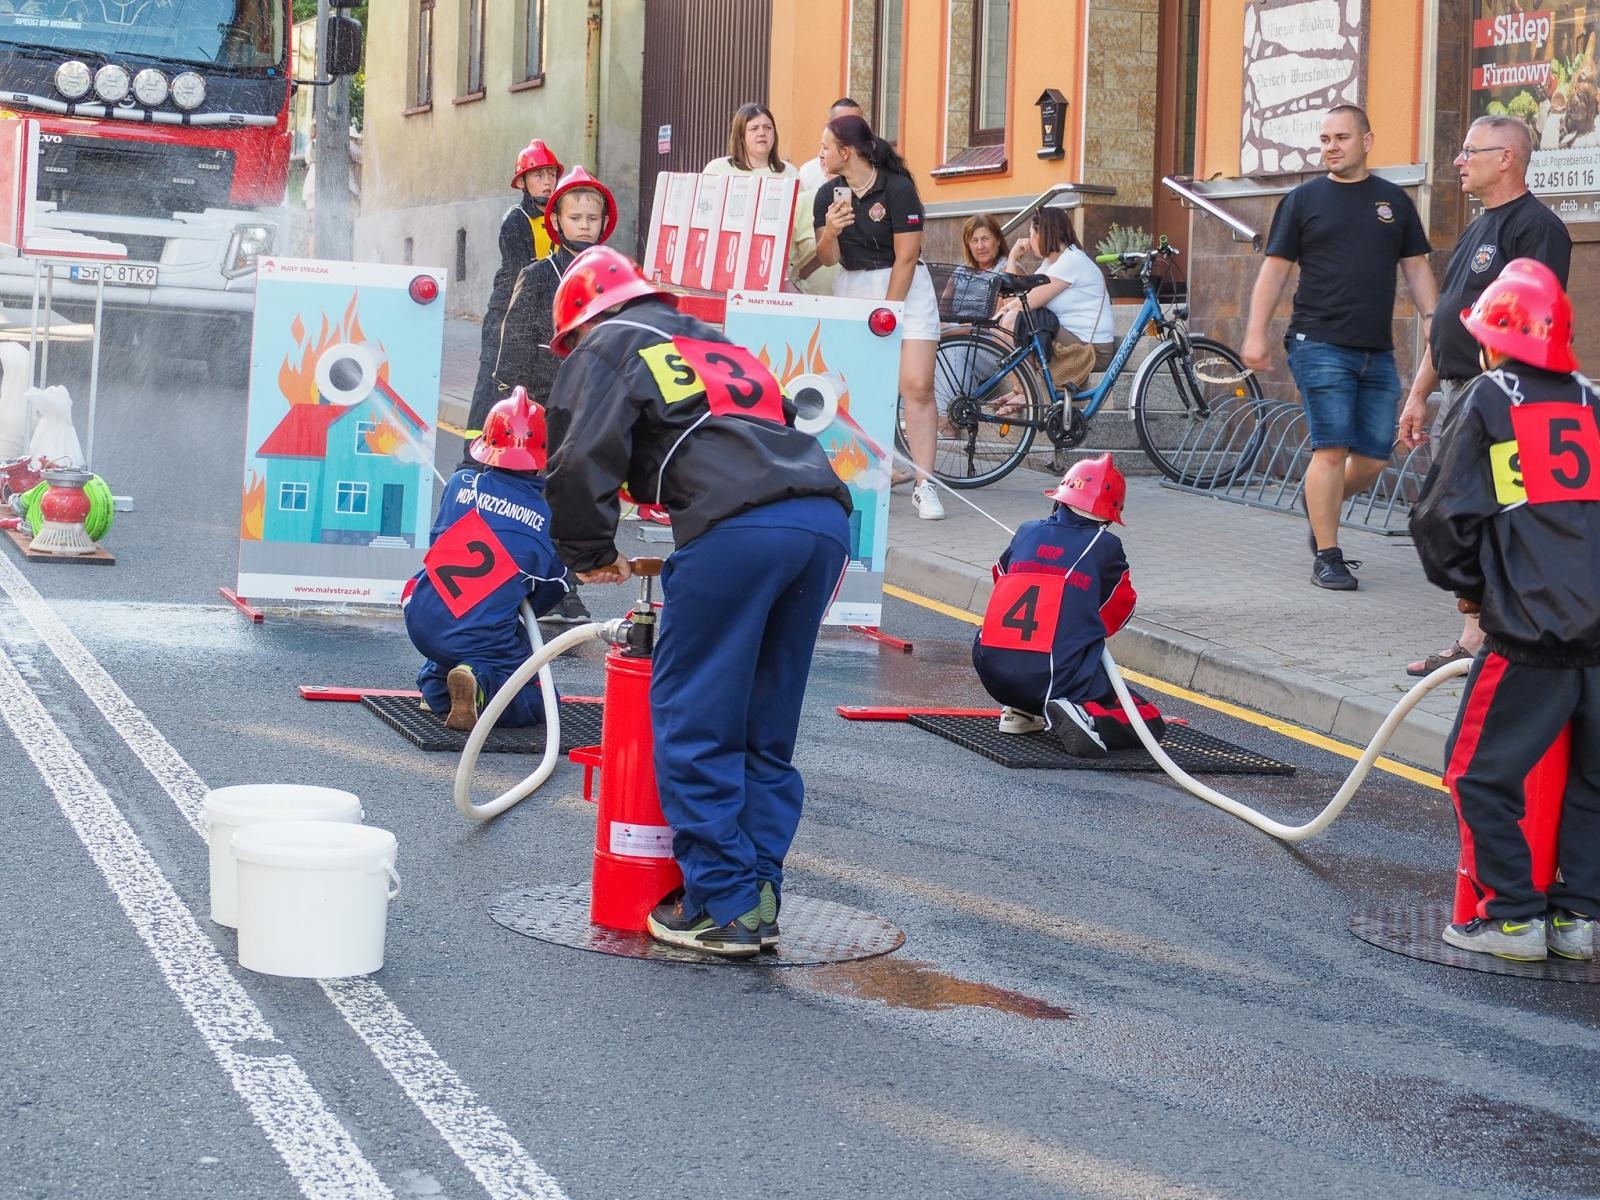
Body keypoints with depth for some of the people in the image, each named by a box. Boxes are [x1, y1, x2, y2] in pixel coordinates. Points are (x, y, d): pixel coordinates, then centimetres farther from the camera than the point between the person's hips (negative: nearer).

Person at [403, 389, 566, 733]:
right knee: (539, 703, 11)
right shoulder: (550, 516, -3)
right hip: (485, 638, -4)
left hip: (422, 622, 5)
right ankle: (479, 684, -18)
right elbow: (550, 591, 5)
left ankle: (436, 681, 18)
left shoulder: (461, 483, 2)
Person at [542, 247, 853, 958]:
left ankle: (723, 908, 1)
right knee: (765, 730, 15)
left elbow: (582, 457, 1)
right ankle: (759, 902, 17)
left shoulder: (606, 346, 16)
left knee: (691, 721, 2)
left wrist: (589, 552, 15)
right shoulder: (717, 344, 38)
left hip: (736, 527, -7)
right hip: (826, 519, 7)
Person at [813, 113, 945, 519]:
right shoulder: (828, 195, 3)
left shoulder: (898, 189, -12)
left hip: (904, 287, -4)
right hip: (852, 288, 5)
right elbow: (828, 258, 0)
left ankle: (925, 486, -11)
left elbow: (906, 257, -12)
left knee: (917, 386, -13)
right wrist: (830, 231, -22)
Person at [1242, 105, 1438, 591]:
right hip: (1320, 345, -4)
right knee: (1331, 450, -10)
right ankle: (1327, 557, -3)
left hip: (1378, 351, 4)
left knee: (1374, 459, 5)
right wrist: (1255, 334, -4)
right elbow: (1275, 269, 4)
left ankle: (1319, 505, 32)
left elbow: (1416, 268, 15)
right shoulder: (1303, 200, 5)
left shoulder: (1394, 201, 12)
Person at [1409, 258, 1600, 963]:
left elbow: (1445, 516, -2)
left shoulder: (1489, 401, 1)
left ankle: (1514, 917, 3)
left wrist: (1464, 584, 13)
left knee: (1481, 771, 4)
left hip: (1532, 629, -6)